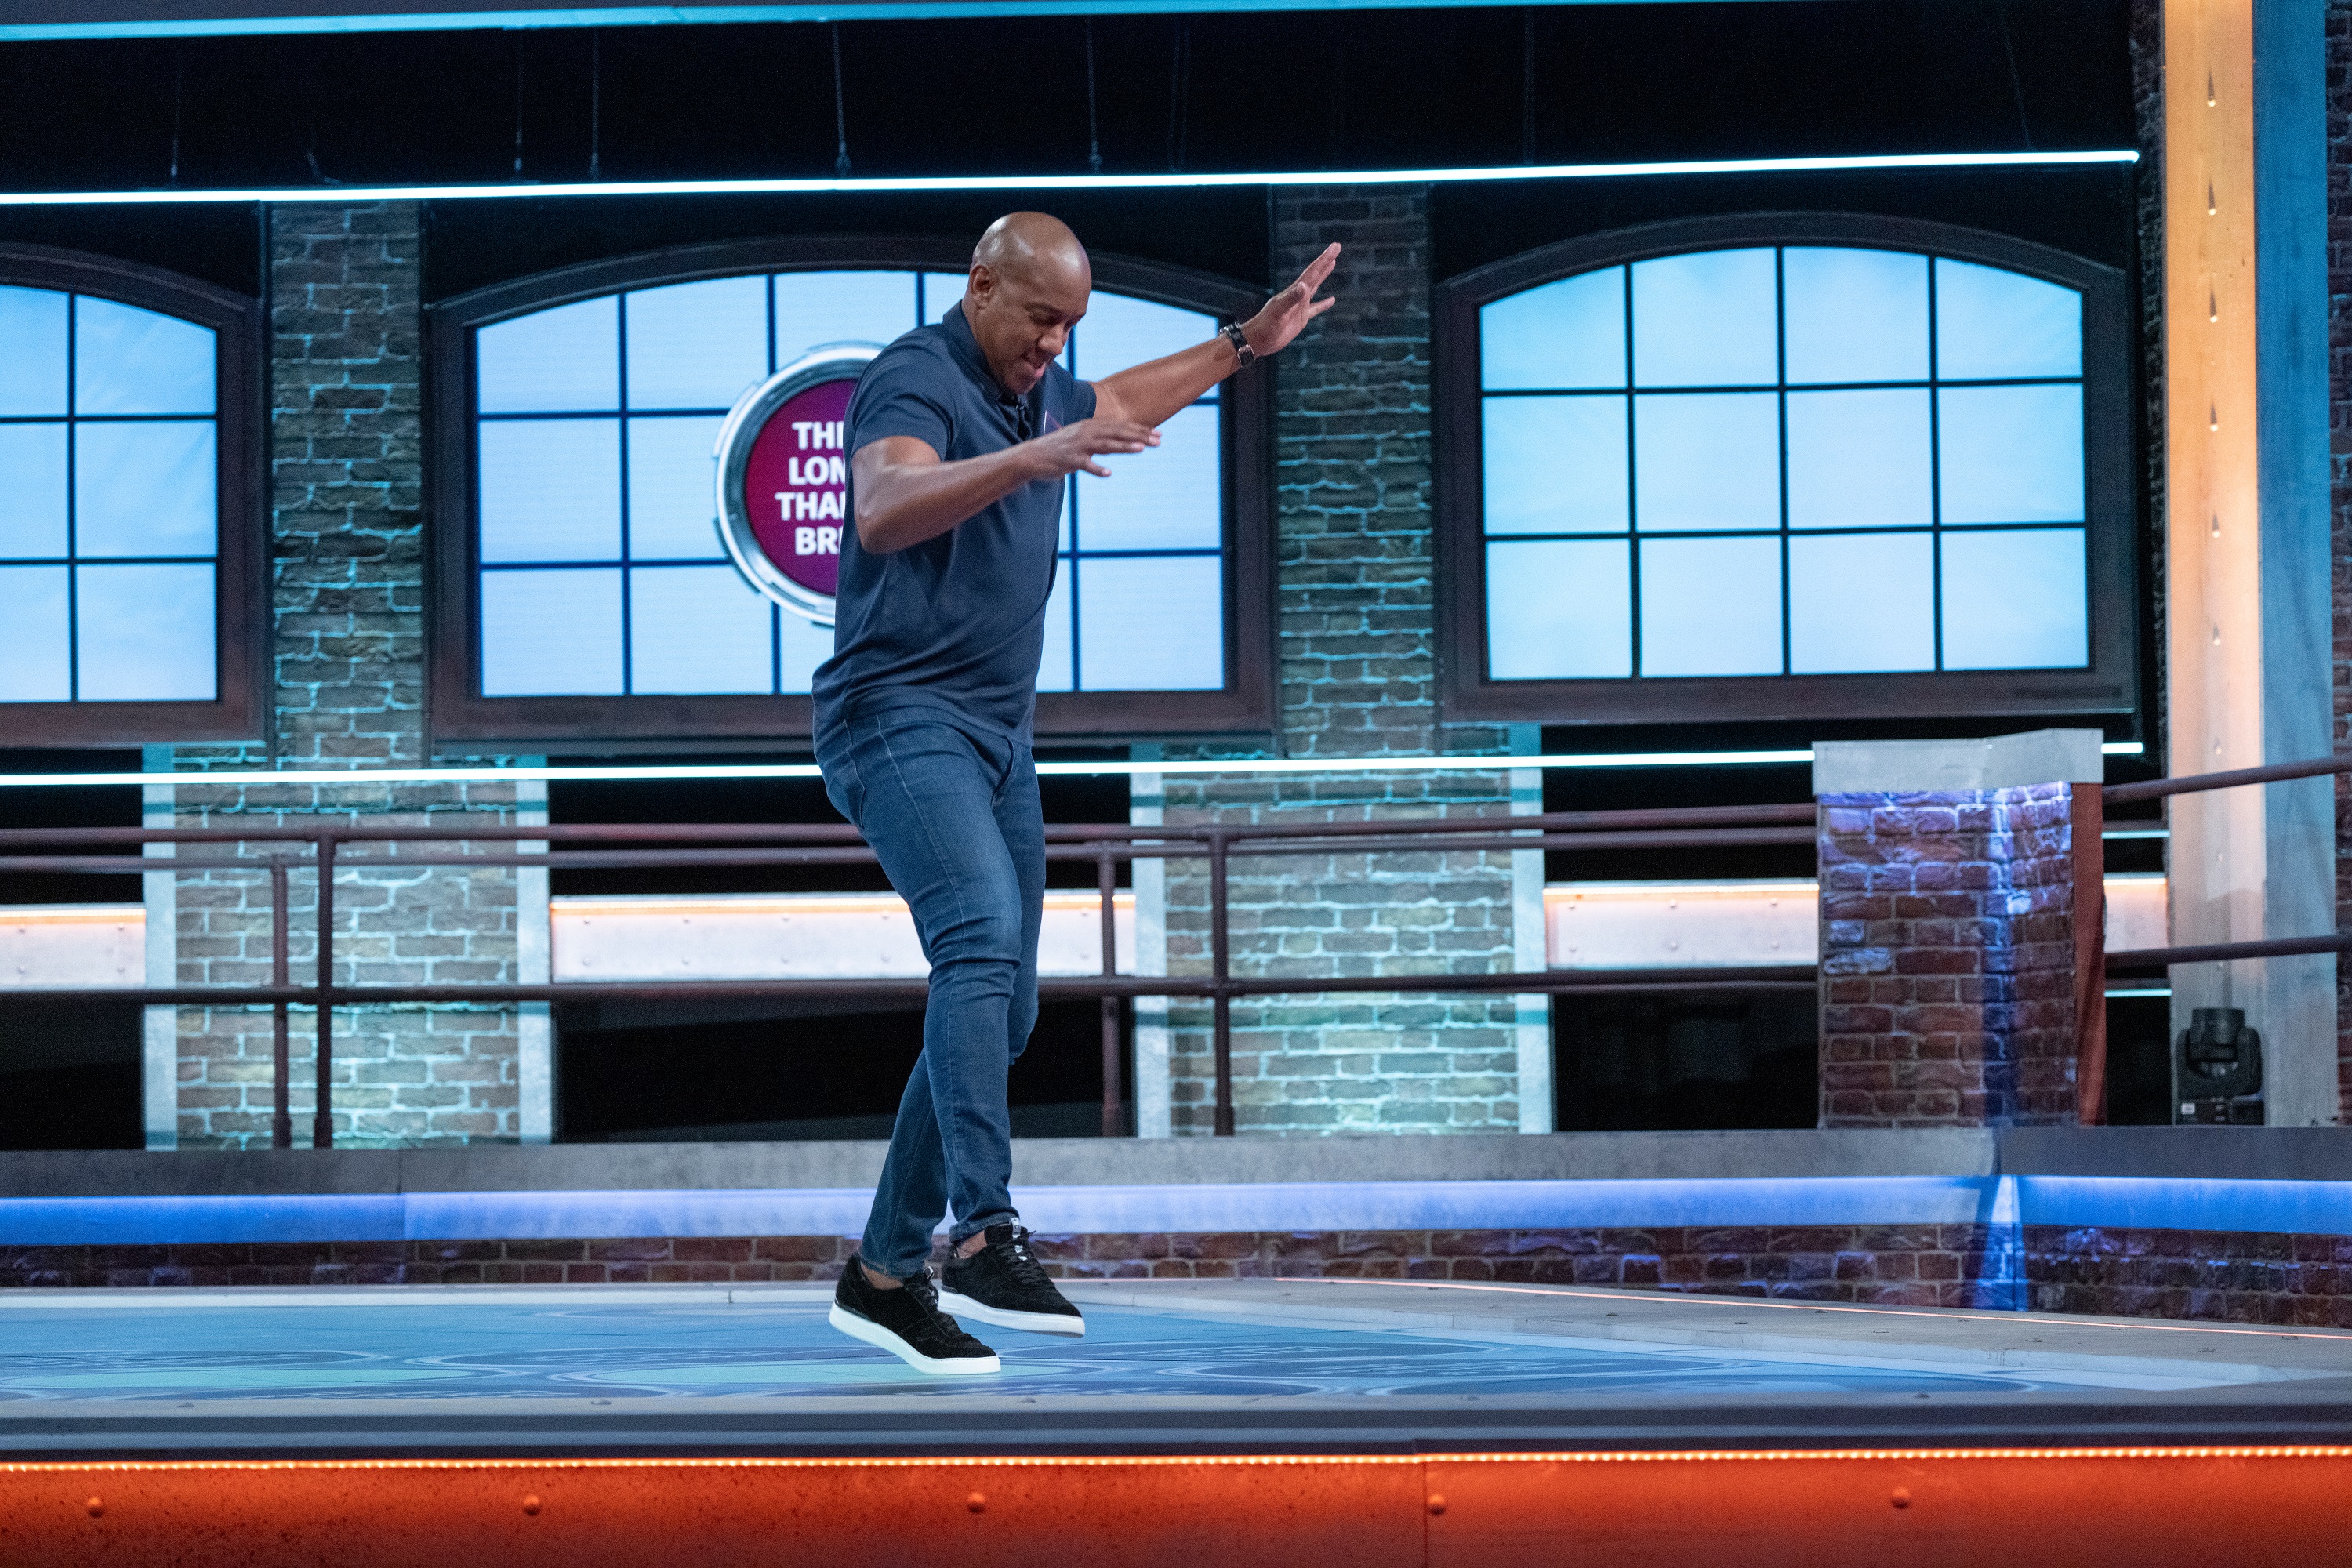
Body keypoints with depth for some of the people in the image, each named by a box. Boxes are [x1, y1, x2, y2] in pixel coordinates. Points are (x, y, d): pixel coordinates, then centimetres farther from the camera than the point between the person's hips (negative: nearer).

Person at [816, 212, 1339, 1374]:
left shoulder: (1039, 389, 16)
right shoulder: (917, 380, -12)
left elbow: (1118, 405, 41)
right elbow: (882, 512, -33)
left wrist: (1243, 346, 41)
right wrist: (1029, 459, -44)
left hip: (995, 734, 10)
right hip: (899, 719, -10)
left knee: (1003, 1009, 7)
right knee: (983, 941, -30)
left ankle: (885, 1270, 15)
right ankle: (985, 1237, -41)